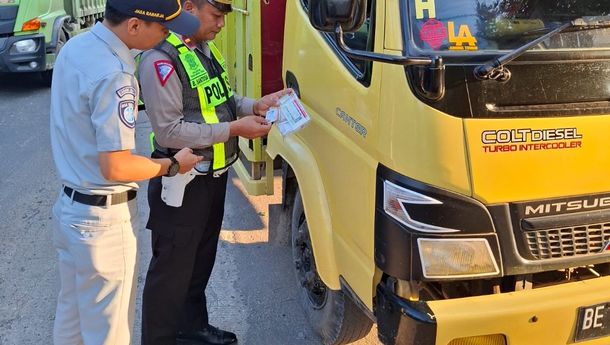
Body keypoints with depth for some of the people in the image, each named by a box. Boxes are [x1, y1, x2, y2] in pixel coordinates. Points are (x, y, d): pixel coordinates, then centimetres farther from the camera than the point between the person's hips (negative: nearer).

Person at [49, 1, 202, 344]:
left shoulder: (75, 46, 3)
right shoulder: (113, 75, -26)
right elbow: (116, 167, -26)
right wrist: (173, 165, -12)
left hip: (70, 204, 9)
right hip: (104, 216, -9)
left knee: (71, 311, 24)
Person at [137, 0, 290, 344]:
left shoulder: (208, 48, 6)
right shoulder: (161, 60, -22)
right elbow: (169, 132, -24)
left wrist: (254, 106, -2)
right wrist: (233, 129, -23)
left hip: (214, 176, 9)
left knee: (201, 260, 23)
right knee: (172, 269, 6)